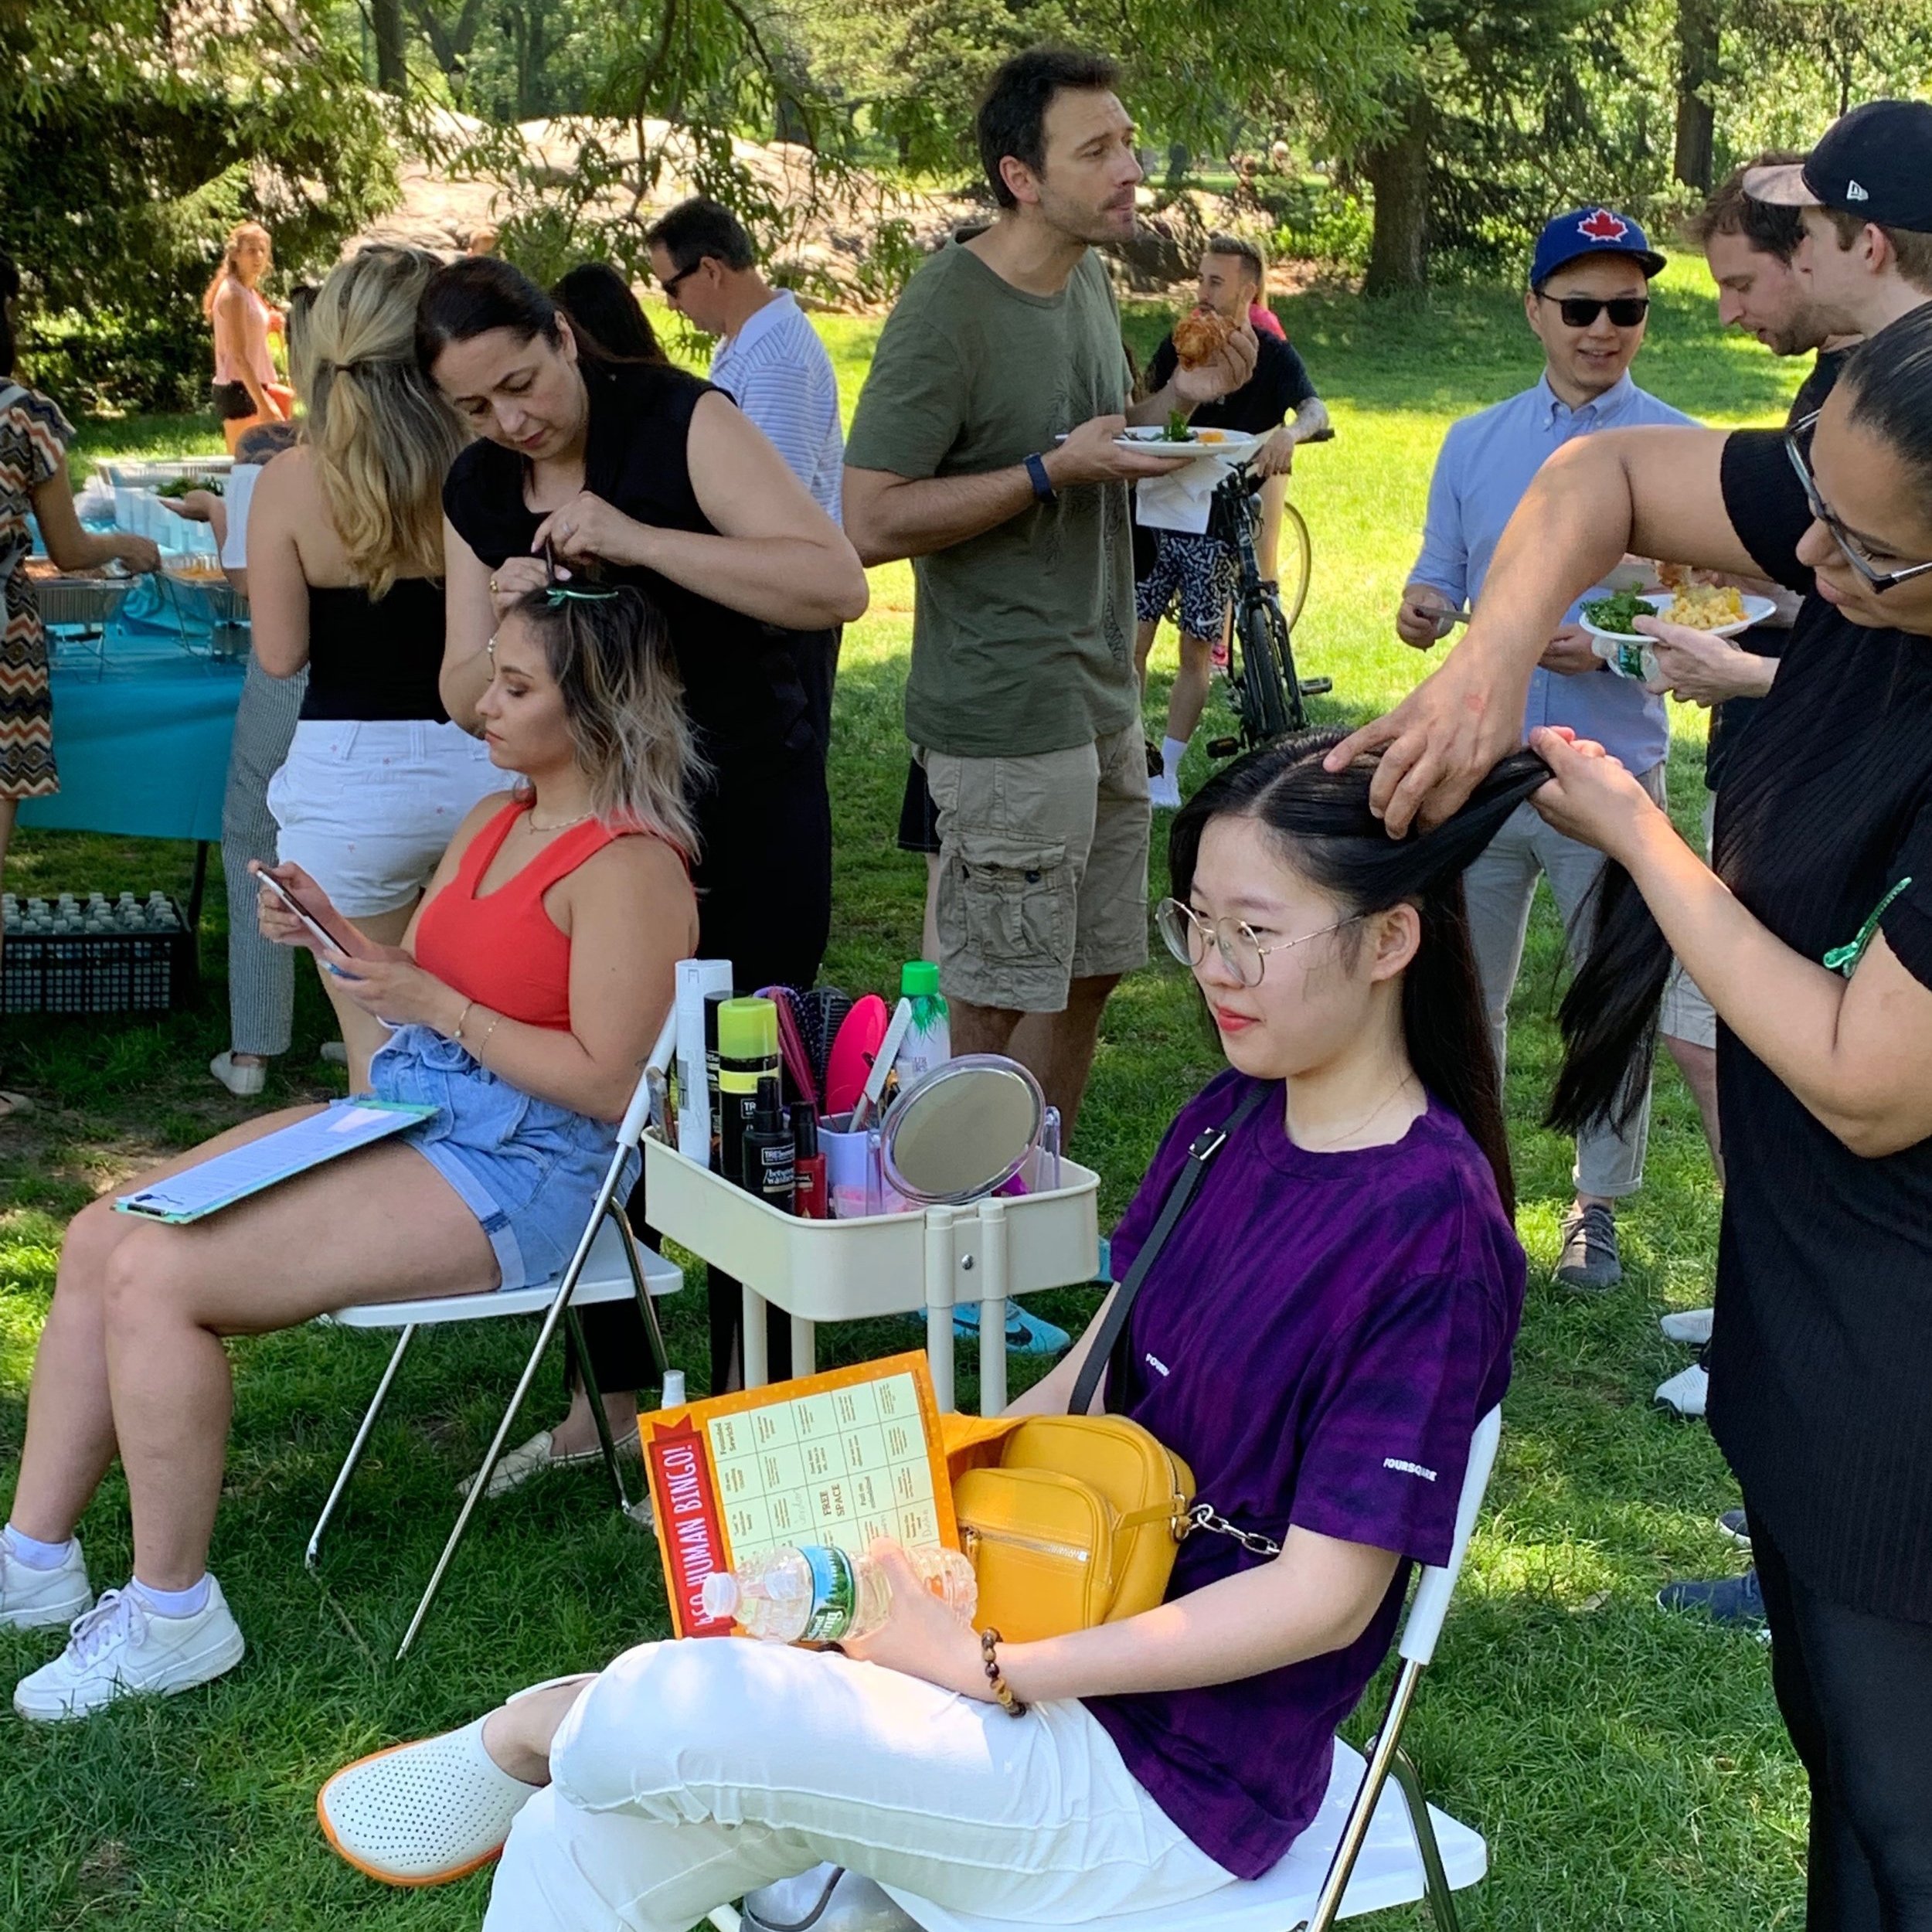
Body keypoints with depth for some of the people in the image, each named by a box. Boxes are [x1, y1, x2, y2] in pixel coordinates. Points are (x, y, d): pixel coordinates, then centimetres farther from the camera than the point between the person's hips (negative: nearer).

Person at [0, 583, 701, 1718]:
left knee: (157, 1278, -20)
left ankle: (173, 1615, -7)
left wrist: (437, 1007, -17)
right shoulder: (495, 825, 14)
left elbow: (607, 1083, -20)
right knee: (98, 1240, 0)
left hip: (516, 1170, -10)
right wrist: (332, 936, 0)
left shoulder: (628, 867, -15)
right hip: (405, 1115, 10)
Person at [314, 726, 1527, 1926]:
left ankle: (544, 1729, 11)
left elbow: (1324, 1595, -21)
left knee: (663, 1710, -21)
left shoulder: (1434, 1230, -21)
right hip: (1074, 1631, 7)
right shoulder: (1228, 1122, 4)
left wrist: (984, 1668, -21)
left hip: (1176, 1778, -7)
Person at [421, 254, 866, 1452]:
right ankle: (611, 1400, 25)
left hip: (748, 825, -6)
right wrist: (500, 627, -18)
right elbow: (468, 701, 5)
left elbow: (839, 584, -26)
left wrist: (637, 541, -32)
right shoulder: (479, 496, 3)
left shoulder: (681, 424, -15)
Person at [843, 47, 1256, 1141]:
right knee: (1004, 1009, 1)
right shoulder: (950, 310, -17)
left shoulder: (1092, 281, 10)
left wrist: (1177, 403, 5)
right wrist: (1052, 472, -22)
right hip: (1006, 715, -9)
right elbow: (872, 521, -20)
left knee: (1089, 976, 16)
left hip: (1105, 702, 9)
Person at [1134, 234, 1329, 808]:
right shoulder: (1180, 346, 6)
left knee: (1197, 653, 4)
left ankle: (1166, 773, 14)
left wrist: (1290, 434, -43)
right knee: (1131, 643, -3)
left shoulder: (1274, 357, -4)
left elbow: (1315, 409, -21)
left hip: (1219, 527, -2)